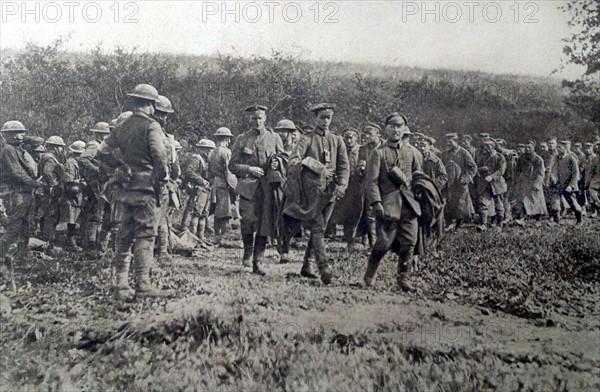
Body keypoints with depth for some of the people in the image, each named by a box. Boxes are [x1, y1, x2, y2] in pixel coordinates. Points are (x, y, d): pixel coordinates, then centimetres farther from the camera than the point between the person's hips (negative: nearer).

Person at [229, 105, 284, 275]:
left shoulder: (274, 138, 11)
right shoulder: (241, 139, 9)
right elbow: (232, 165, 8)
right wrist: (249, 169, -8)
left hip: (268, 187, 1)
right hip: (248, 186, -1)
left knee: (265, 223, -1)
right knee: (248, 219, -17)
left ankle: (257, 262, 9)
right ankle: (248, 250, 11)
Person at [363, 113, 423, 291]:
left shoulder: (413, 152, 13)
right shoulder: (379, 153, 1)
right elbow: (371, 181, -7)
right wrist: (376, 202, -16)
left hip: (409, 204, 4)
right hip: (388, 204, -4)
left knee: (409, 243, 0)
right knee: (384, 243, -5)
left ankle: (403, 278, 14)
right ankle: (369, 276, 15)